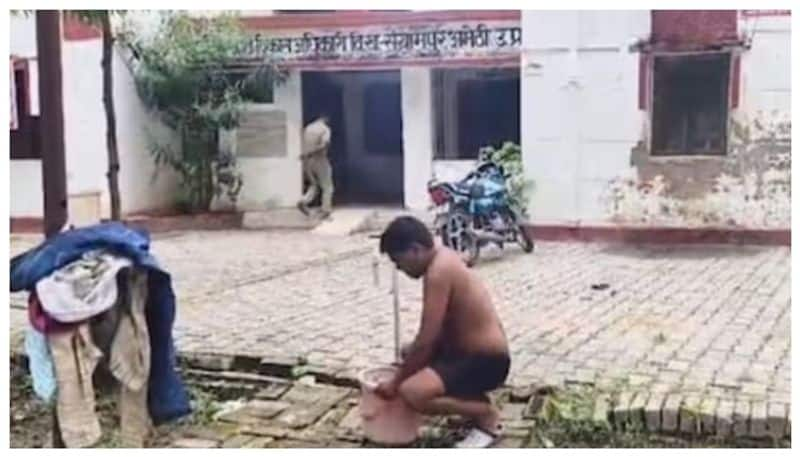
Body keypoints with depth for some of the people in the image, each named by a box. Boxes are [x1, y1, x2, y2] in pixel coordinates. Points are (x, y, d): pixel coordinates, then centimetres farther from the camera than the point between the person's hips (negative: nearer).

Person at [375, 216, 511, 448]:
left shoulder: (438, 272, -22)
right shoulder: (443, 258, 8)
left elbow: (426, 341, -22)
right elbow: (437, 331, 17)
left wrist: (396, 382, -11)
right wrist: (409, 357, 11)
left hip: (486, 361, -11)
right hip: (475, 350, 11)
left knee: (411, 392, -26)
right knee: (412, 354, 27)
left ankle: (487, 415, -5)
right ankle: (475, 401, 18)